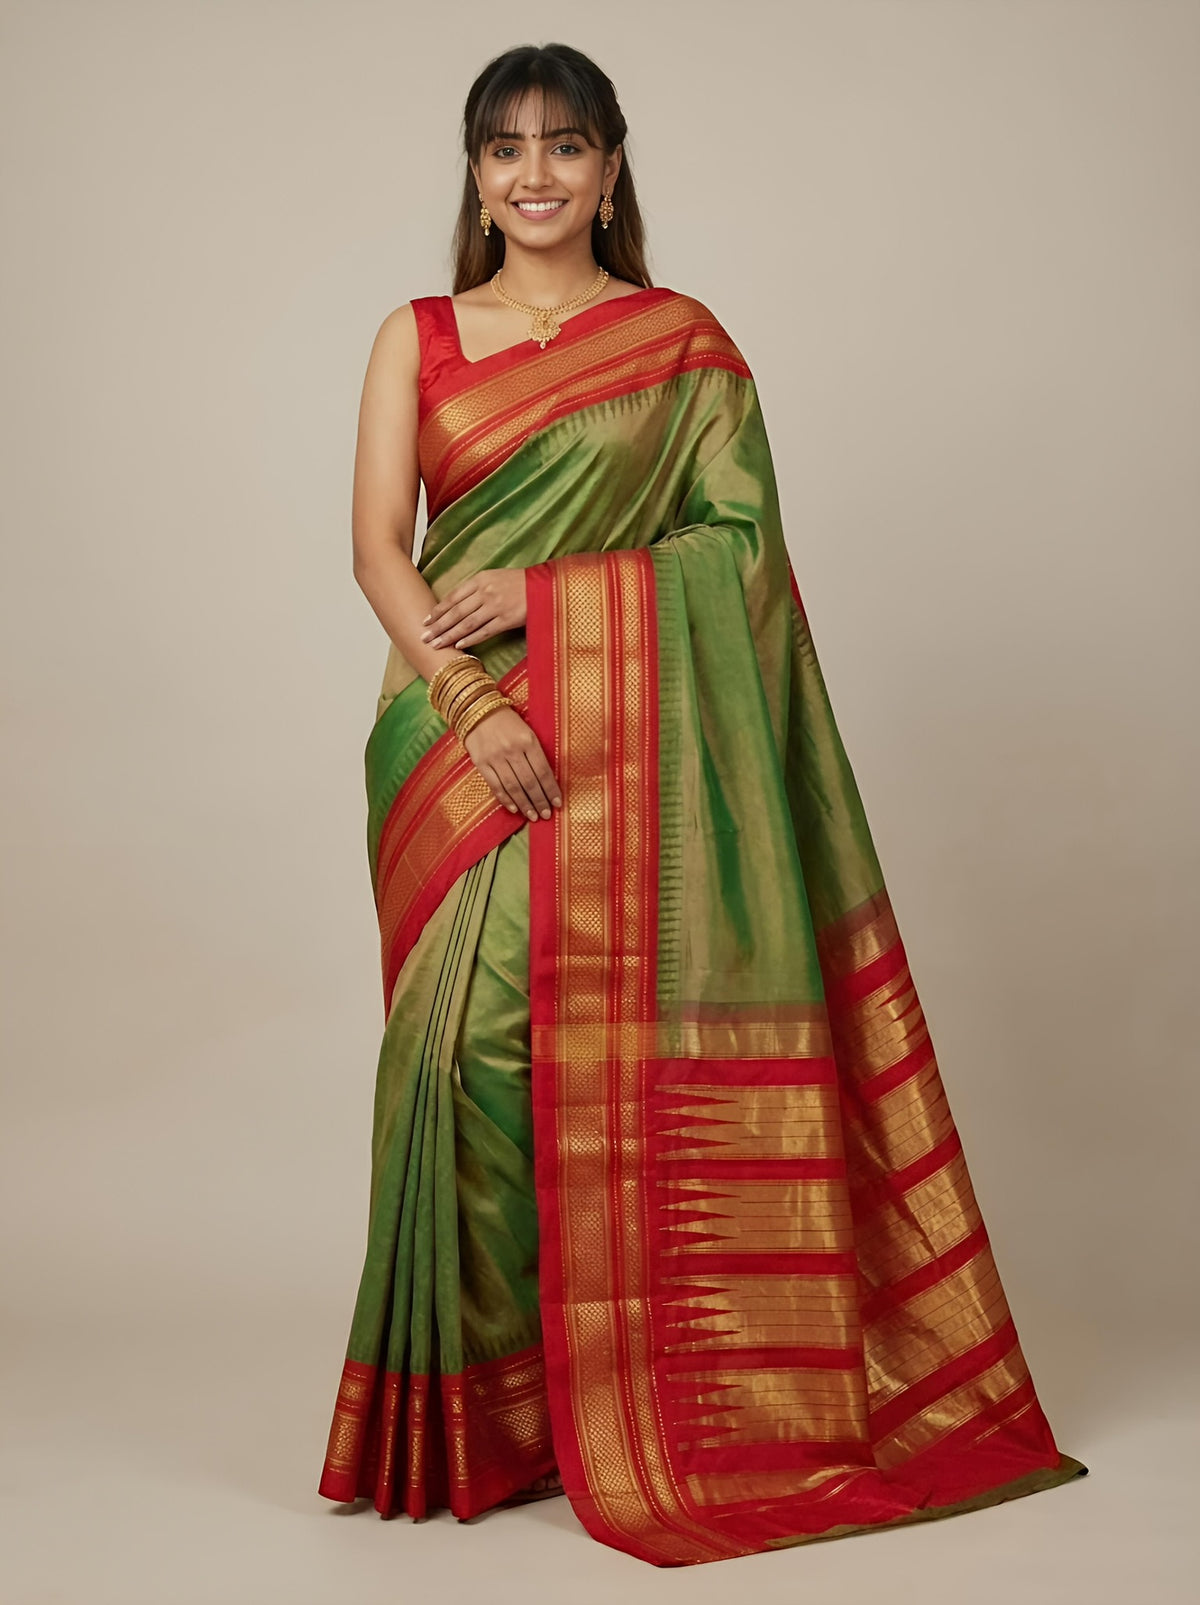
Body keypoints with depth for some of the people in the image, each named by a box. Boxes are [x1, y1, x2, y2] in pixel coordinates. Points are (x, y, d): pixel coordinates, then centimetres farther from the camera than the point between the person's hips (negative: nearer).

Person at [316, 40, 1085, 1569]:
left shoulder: (683, 341, 8)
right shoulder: (417, 337, 12)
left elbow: (742, 539, 0)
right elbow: (377, 543, 2)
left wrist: (542, 591, -11)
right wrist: (470, 701, -13)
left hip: (632, 741, -1)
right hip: (459, 733, 1)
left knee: (625, 1049, -3)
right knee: (473, 1040, -4)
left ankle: (635, 1401, 11)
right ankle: (481, 1404, 11)